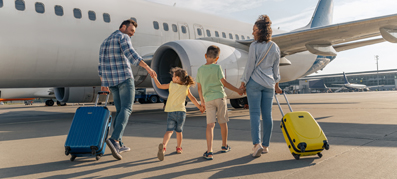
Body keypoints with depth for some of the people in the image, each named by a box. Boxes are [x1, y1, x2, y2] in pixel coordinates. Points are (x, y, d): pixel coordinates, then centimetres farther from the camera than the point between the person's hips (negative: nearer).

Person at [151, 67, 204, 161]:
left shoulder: (171, 84, 2)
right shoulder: (186, 87, 4)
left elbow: (160, 86, 11)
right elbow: (192, 99, 10)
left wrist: (155, 78, 25)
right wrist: (200, 107, 21)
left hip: (170, 112, -1)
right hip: (181, 111, 1)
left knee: (169, 130, -5)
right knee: (179, 131, 17)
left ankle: (163, 146, -29)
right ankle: (179, 148, 29)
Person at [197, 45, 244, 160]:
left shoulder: (200, 69, 6)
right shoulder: (217, 67, -6)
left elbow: (199, 87, 12)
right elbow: (224, 83, -7)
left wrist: (202, 101, 24)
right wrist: (237, 90, 2)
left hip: (208, 99, 2)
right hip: (219, 97, -2)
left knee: (210, 125, -2)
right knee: (223, 123, 14)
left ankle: (209, 151, -12)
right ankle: (224, 146, 31)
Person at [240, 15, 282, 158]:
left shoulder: (255, 46, -9)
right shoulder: (275, 47, 7)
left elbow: (250, 66, -9)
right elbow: (276, 68, 13)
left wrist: (243, 83, -2)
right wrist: (276, 84, 21)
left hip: (254, 82, -5)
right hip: (269, 83, 5)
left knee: (254, 113, -3)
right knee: (267, 114, 7)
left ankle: (257, 144, -15)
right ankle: (265, 145, 14)